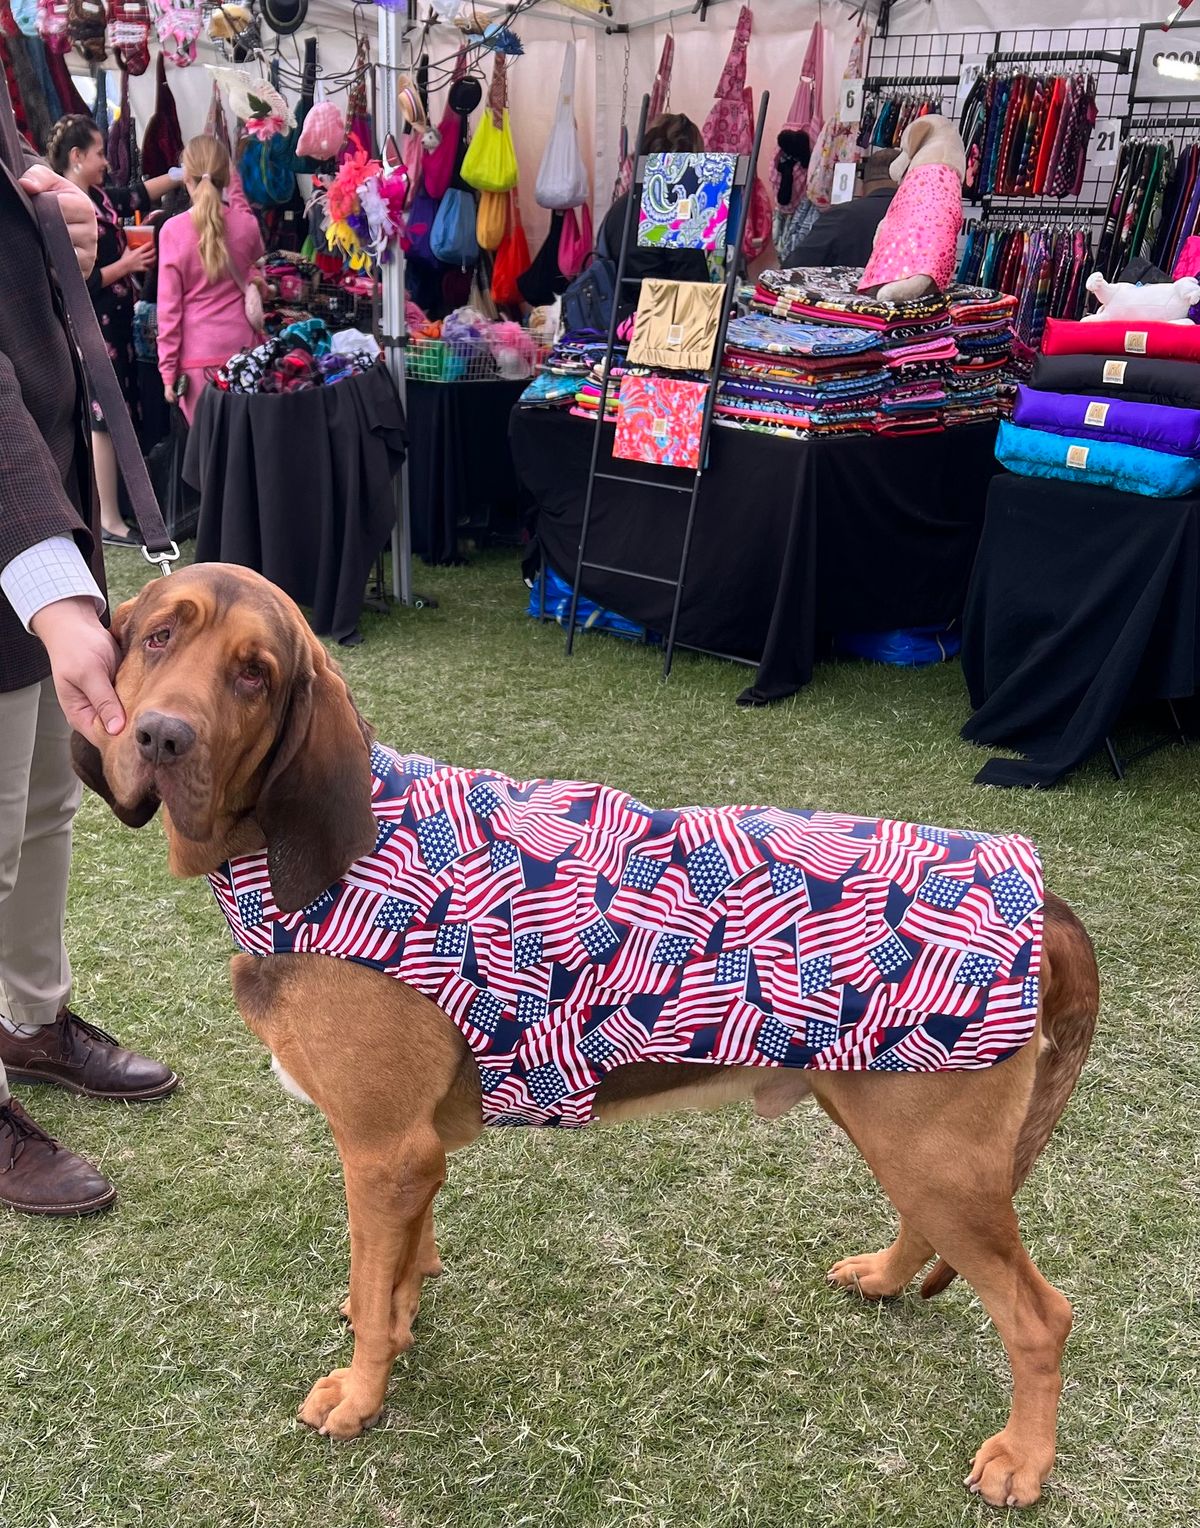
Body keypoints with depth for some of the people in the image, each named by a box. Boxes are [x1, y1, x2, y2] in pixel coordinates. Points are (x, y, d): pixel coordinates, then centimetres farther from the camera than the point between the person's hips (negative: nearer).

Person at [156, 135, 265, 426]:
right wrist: (235, 186, 33)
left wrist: (168, 370, 2)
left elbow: (168, 307, -5)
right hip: (242, 348, 2)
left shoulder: (173, 230, -7)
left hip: (198, 355, -2)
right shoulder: (245, 223, -1)